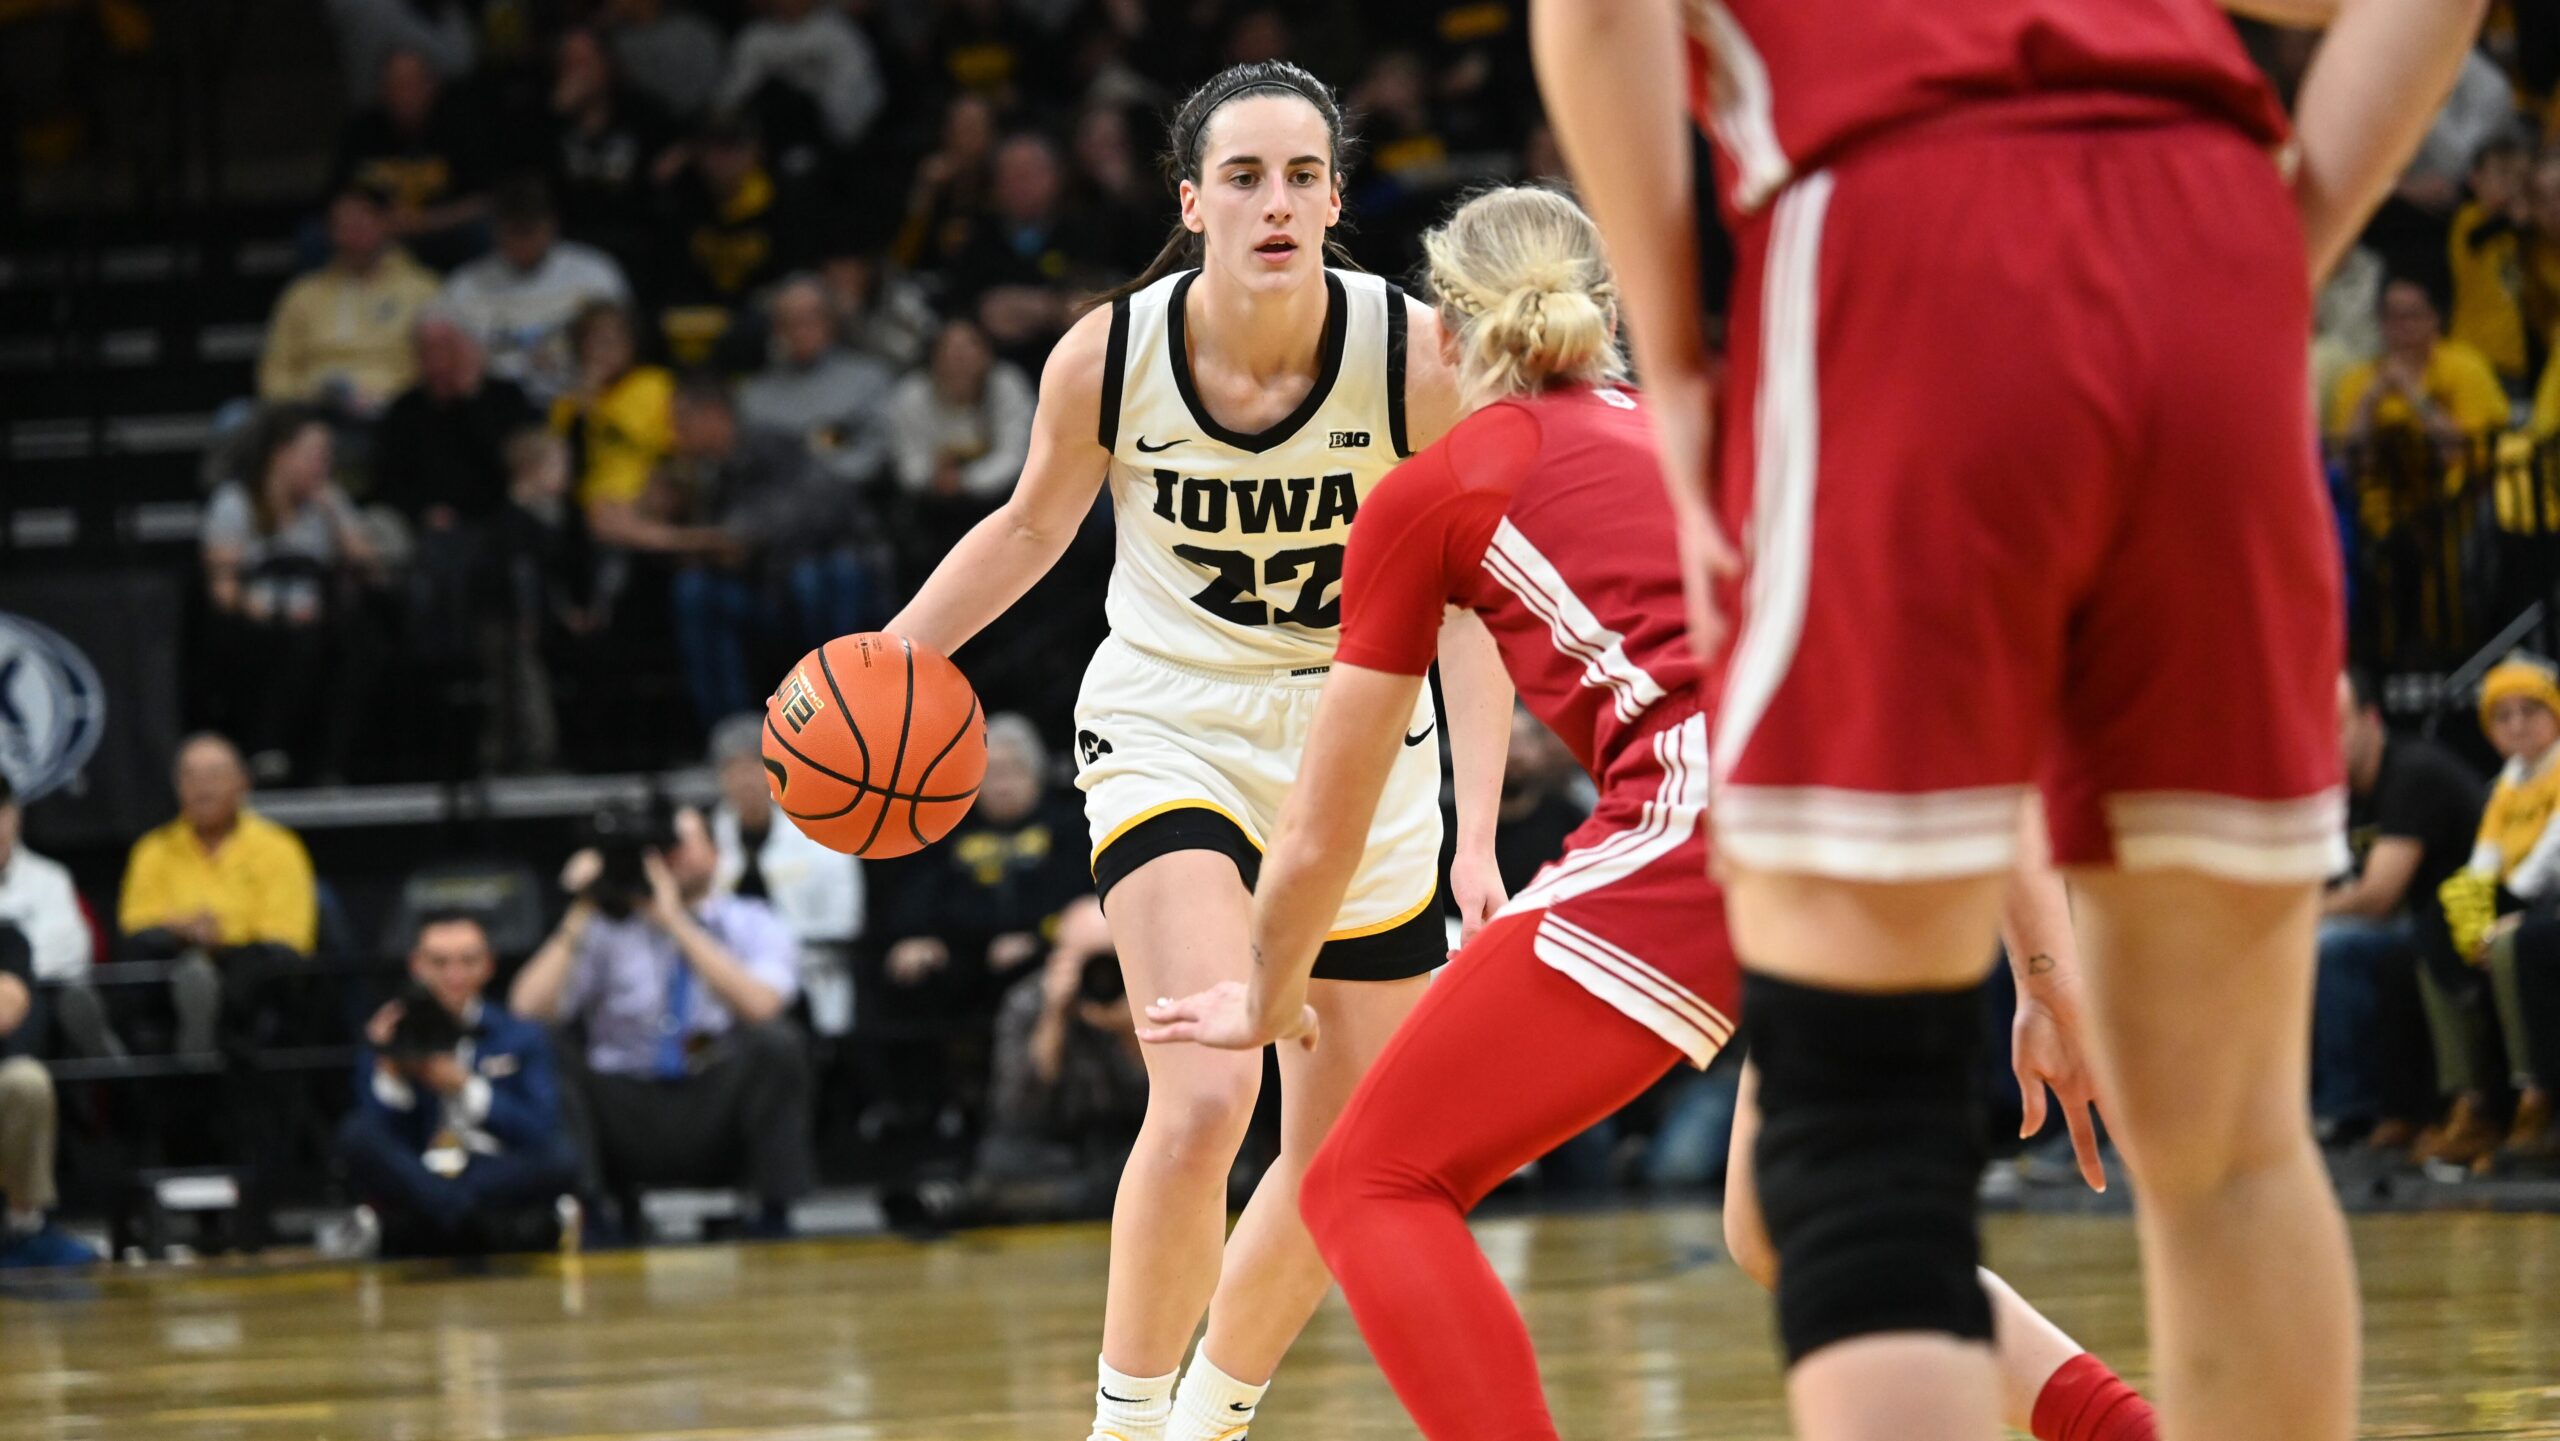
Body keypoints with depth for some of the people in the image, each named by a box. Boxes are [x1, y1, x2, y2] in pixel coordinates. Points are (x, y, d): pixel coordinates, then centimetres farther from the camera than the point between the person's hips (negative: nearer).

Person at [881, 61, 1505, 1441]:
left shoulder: (1415, 357, -19)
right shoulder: (1108, 358, -16)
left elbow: (1471, 607, -14)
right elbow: (1033, 526, 4)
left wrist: (1477, 840, -23)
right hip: (1172, 729, -2)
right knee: (1206, 1097, -24)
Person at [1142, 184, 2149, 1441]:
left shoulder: (1430, 494, 18)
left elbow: (1321, 834, 24)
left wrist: (1269, 1004, 43)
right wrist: (2049, 979, 24)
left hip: (1716, 826, -6)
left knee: (1372, 1188, 5)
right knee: (1778, 1234, 29)